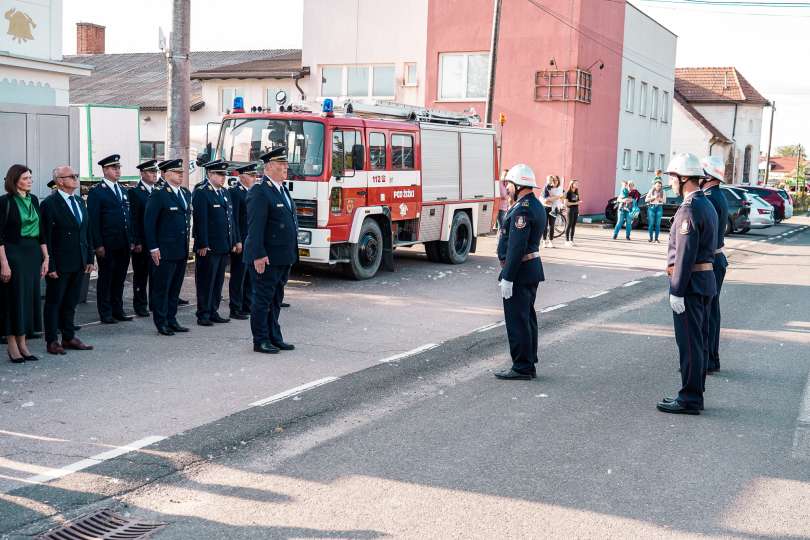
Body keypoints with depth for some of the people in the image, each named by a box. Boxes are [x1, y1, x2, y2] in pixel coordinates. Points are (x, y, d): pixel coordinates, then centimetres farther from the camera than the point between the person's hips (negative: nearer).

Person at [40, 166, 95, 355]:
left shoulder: (80, 201, 12)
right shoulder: (49, 204, -11)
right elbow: (46, 238, -13)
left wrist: (89, 259, 10)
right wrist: (50, 266, -16)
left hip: (79, 263, 7)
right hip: (59, 264, -7)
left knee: (71, 302, 14)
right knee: (54, 302, 5)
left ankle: (69, 337, 24)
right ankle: (52, 341, 12)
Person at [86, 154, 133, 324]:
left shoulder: (123, 191, 16)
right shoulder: (96, 192, -5)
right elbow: (93, 221, -10)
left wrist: (131, 240, 11)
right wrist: (98, 245, -15)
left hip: (124, 245, 6)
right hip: (107, 245, -6)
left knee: (120, 278, 11)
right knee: (106, 278, 2)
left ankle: (118, 310, 20)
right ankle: (105, 313, 9)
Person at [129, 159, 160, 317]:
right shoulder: (135, 192, -6)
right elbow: (133, 219, -10)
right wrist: (137, 242, -15)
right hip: (142, 243, -5)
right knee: (141, 274, 4)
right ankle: (140, 305, 11)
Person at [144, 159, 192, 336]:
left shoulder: (186, 193, 13)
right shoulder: (158, 194, -9)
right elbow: (149, 222, -11)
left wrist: (186, 244, 15)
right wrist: (153, 248, -14)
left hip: (182, 250, 7)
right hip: (164, 251, -7)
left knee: (175, 288, 12)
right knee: (162, 287, 1)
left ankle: (171, 320, 21)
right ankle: (161, 323, 8)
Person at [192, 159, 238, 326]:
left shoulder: (225, 192, 16)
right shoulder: (201, 193, -9)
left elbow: (231, 218, 18)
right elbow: (200, 221, -15)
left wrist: (235, 240, 14)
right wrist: (203, 245, -19)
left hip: (224, 247, 8)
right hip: (208, 248, -8)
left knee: (218, 281, 12)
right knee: (206, 282, -1)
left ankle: (213, 312, 20)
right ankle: (203, 314, 5)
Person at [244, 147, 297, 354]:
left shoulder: (283, 190, 14)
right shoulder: (260, 192, -14)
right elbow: (255, 226, -20)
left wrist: (291, 254, 18)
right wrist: (258, 255, -24)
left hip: (283, 258, 9)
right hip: (266, 258, -9)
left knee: (276, 300, 15)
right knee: (262, 299, 0)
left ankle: (274, 337, 24)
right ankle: (260, 341, 8)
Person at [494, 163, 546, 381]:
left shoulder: (522, 209, -19)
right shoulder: (536, 206, 13)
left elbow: (516, 247, -24)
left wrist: (507, 277, -22)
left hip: (520, 272, -11)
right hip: (533, 268, 11)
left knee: (517, 320, -4)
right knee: (527, 318, 16)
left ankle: (521, 368, 2)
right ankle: (529, 365, 23)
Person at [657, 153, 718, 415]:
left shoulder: (689, 210, -18)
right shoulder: (707, 205, 14)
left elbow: (685, 255, -22)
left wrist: (677, 291, -19)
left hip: (689, 283, -10)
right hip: (706, 280, 10)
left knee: (689, 343, -4)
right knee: (698, 341, 15)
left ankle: (689, 399, 2)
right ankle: (695, 394, 23)